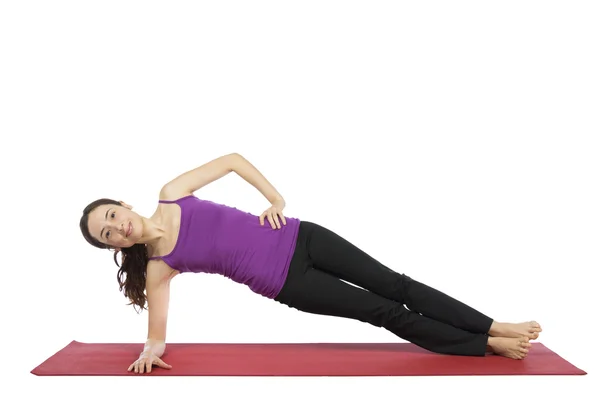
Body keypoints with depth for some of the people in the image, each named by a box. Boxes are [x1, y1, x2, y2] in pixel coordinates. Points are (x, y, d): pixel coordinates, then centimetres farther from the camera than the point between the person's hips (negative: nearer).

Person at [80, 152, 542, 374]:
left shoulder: (171, 192, -1)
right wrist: (151, 351, -16)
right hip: (285, 283, -2)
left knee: (395, 285, 3)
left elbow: (233, 159, 5)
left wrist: (277, 199, -3)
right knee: (386, 313, -2)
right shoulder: (157, 269, -4)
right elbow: (157, 331, 5)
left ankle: (495, 326, 15)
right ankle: (489, 346, 11)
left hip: (295, 237, 2)